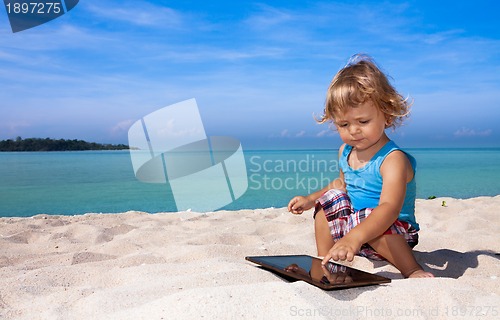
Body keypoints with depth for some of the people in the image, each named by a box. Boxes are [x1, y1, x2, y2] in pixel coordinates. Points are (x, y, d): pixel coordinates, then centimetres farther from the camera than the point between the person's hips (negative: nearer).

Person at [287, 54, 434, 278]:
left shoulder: (393, 159, -26)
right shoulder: (345, 152, 0)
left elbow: (389, 209, -43)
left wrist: (353, 237, -58)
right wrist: (311, 199, 12)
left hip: (394, 235, -8)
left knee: (368, 216, -34)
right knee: (330, 199, 5)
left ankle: (412, 270, -18)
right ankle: (323, 262, 12)